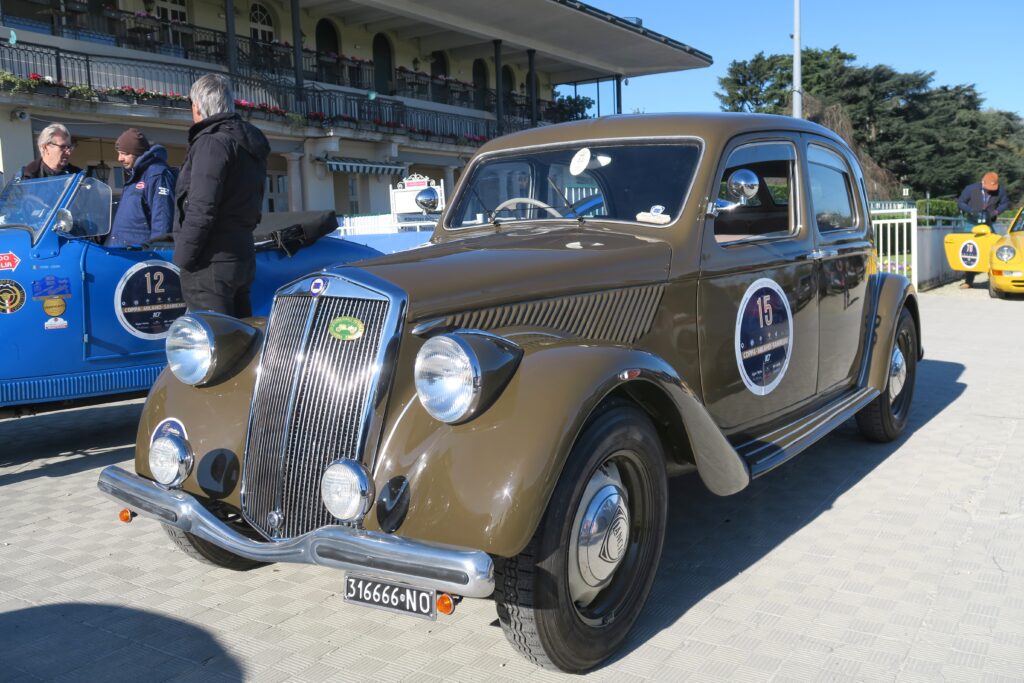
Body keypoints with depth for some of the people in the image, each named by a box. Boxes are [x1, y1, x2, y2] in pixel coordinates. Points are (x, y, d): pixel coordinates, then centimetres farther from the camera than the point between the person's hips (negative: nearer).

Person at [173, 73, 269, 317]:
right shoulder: (249, 144, 15)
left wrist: (182, 258, -12)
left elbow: (201, 210, -20)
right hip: (243, 258, 9)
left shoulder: (212, 142, -13)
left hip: (212, 263, -9)